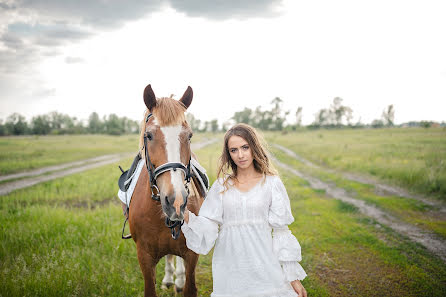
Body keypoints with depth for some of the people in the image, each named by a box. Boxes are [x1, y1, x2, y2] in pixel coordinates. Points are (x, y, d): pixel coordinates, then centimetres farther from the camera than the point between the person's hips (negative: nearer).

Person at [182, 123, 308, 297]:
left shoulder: (271, 184, 0)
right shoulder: (221, 186, 6)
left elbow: (281, 231, 1)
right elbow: (207, 228, 3)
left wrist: (293, 277, 1)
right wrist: (186, 215, -15)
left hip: (265, 268, -1)